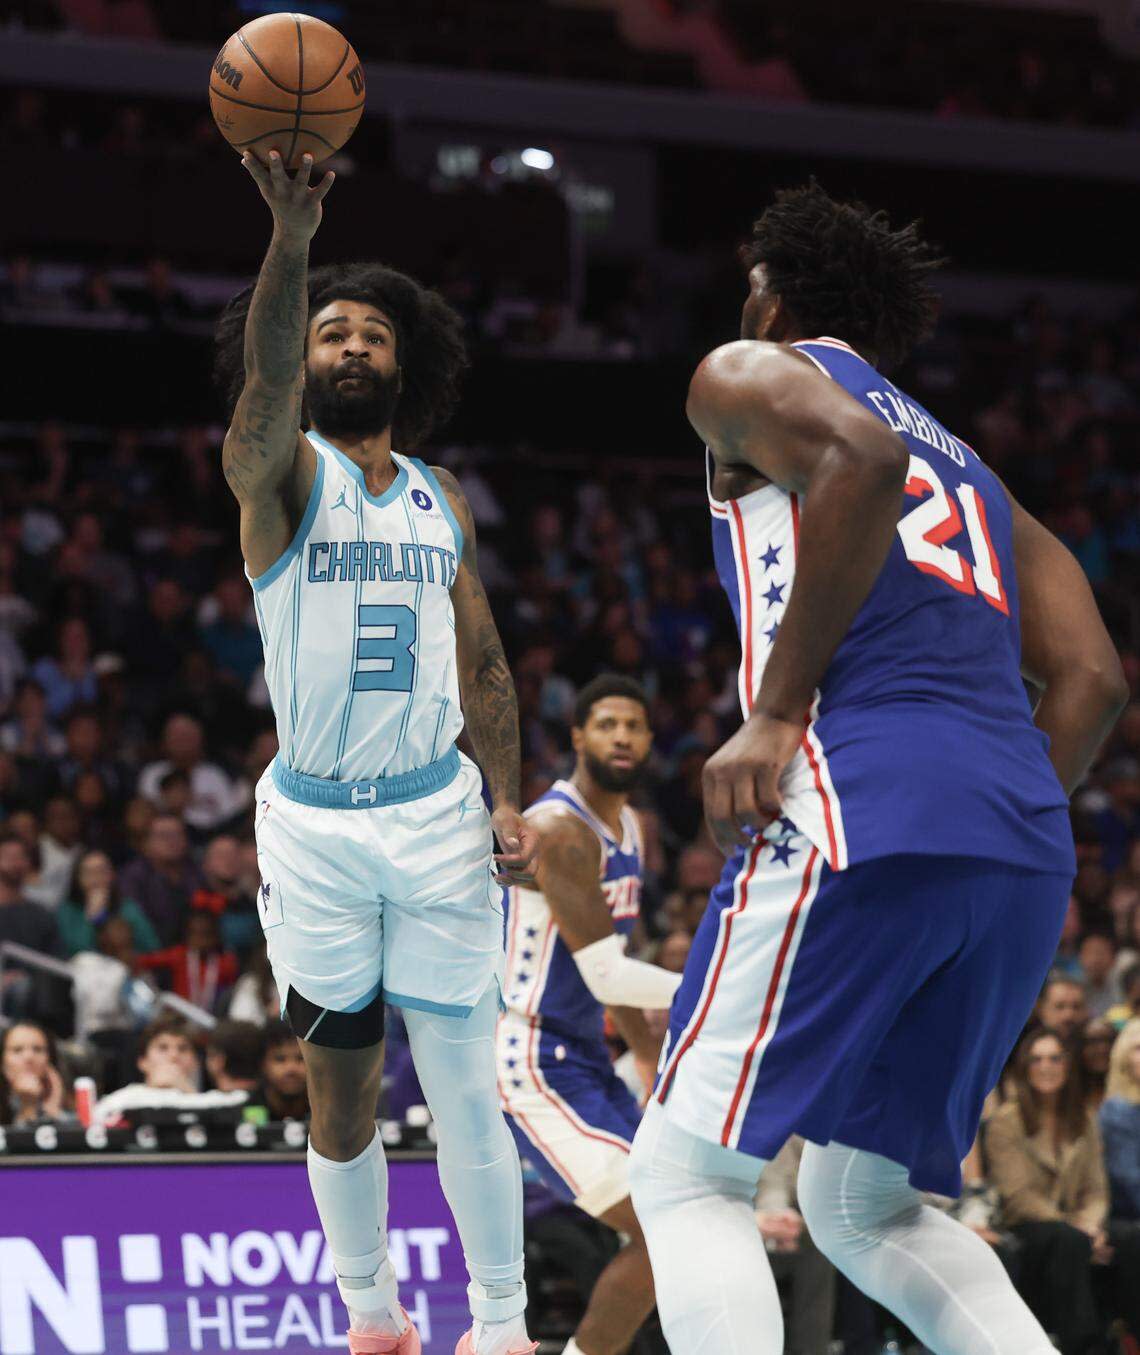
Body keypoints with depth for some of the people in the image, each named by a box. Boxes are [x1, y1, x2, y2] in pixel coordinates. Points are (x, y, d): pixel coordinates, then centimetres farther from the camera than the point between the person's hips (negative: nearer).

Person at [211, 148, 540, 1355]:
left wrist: (505, 798, 6)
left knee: (466, 1092, -1)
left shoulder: (441, 500, 11)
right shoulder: (277, 473, -4)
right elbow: (265, 387, -27)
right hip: (314, 823, -2)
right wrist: (292, 236, -44)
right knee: (340, 1097, 6)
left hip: (438, 815, 2)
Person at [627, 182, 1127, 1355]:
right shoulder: (971, 470, 33)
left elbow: (862, 457, -11)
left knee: (686, 1172, -2)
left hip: (863, 805, -7)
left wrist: (776, 709, -10)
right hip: (1029, 858, 7)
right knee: (864, 1206, 17)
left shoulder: (750, 375, 13)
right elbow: (1091, 677, 20)